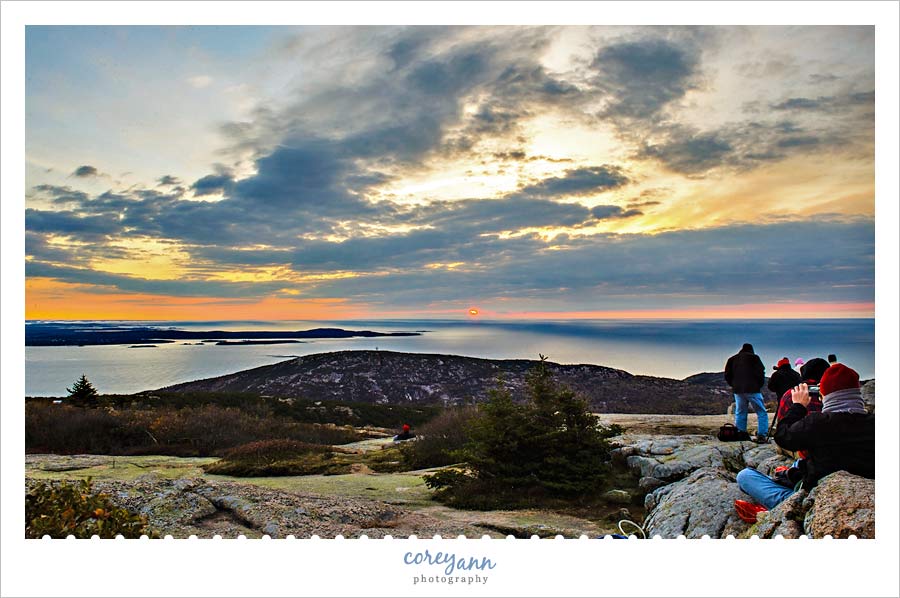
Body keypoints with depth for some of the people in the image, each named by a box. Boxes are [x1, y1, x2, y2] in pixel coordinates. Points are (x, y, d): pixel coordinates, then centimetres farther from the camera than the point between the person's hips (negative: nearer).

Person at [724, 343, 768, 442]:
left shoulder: (732, 359, 13)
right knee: (761, 413, 1)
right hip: (752, 390, -4)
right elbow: (760, 373, -6)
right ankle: (761, 435, -9)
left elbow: (727, 375, 11)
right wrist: (760, 385, 7)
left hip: (737, 390, 4)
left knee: (739, 413, 13)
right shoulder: (754, 358, 0)